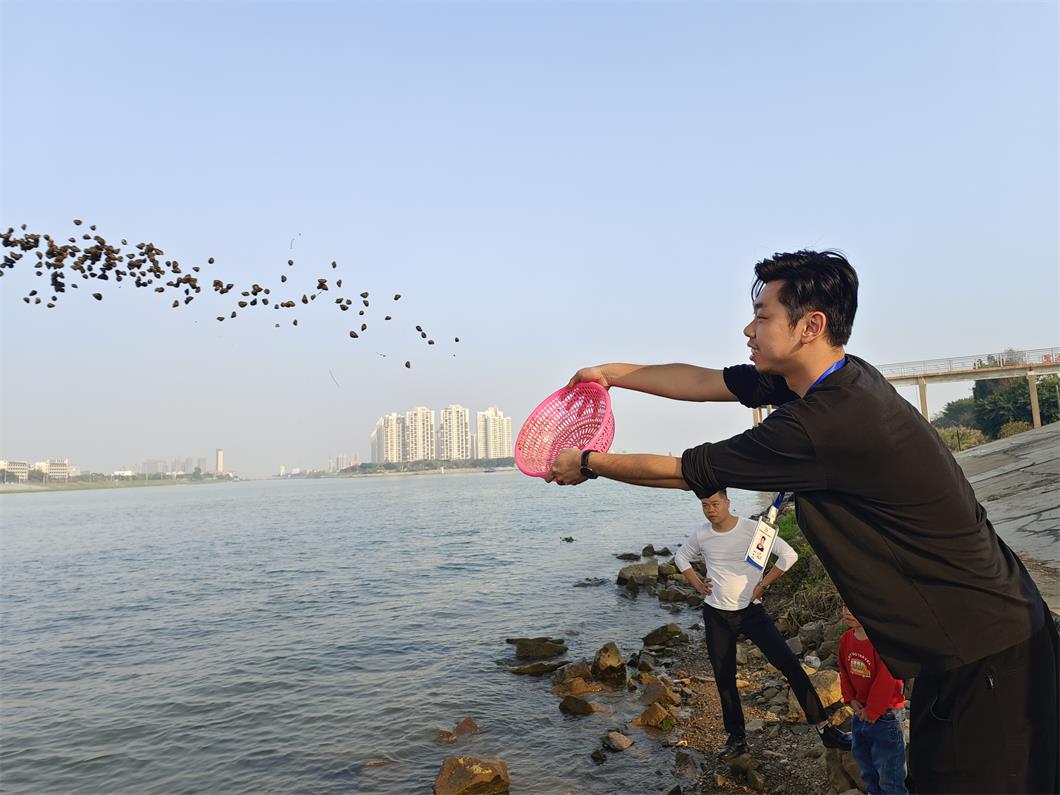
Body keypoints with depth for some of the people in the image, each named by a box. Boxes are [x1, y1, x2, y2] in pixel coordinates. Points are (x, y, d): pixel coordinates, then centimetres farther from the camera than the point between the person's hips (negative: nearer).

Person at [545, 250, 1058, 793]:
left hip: (983, 652, -9)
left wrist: (588, 463, -4)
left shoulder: (824, 424, -30)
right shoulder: (839, 376, -2)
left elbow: (683, 472, -19)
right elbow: (707, 382, 7)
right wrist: (611, 373, 11)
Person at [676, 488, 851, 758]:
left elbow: (789, 555, -12)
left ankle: (823, 727, -1)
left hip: (750, 611, -3)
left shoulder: (752, 529, -14)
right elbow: (681, 558, 16)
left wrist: (762, 584, -11)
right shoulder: (700, 535, -3)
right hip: (716, 615, 3)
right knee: (724, 678, 10)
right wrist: (698, 585, 4)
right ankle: (737, 738, 26)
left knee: (789, 665, -11)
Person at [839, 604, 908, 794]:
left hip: (885, 716, -7)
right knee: (866, 769, 25)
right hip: (861, 713, 8)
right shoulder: (846, 639, -2)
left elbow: (887, 680, -23)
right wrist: (851, 700, -1)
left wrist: (872, 711, -16)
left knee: (889, 775, 4)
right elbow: (844, 672, 10)